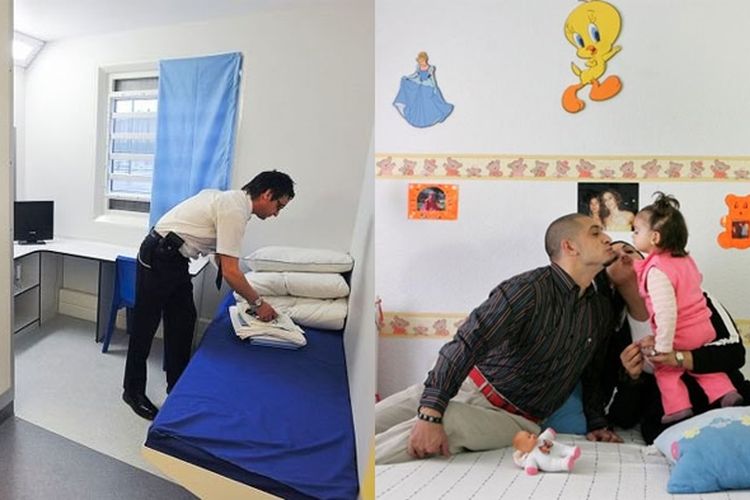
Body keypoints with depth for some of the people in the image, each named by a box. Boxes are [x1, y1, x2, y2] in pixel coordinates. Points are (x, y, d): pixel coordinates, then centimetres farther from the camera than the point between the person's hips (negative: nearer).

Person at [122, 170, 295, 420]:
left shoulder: (231, 200, 8)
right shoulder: (235, 211, -22)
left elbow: (222, 257, 14)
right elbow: (230, 271, -24)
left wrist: (250, 294, 12)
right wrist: (258, 303, -13)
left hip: (174, 259, 10)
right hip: (157, 258, -10)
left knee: (183, 322, 14)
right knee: (145, 327, 3)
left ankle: (177, 386, 26)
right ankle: (133, 391, 18)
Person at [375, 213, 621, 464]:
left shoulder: (602, 310, 6)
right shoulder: (529, 288, -15)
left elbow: (593, 372, 23)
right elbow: (467, 343, -25)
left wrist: (596, 424, 13)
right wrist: (430, 413, -34)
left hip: (513, 418, 2)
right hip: (470, 385, -2)